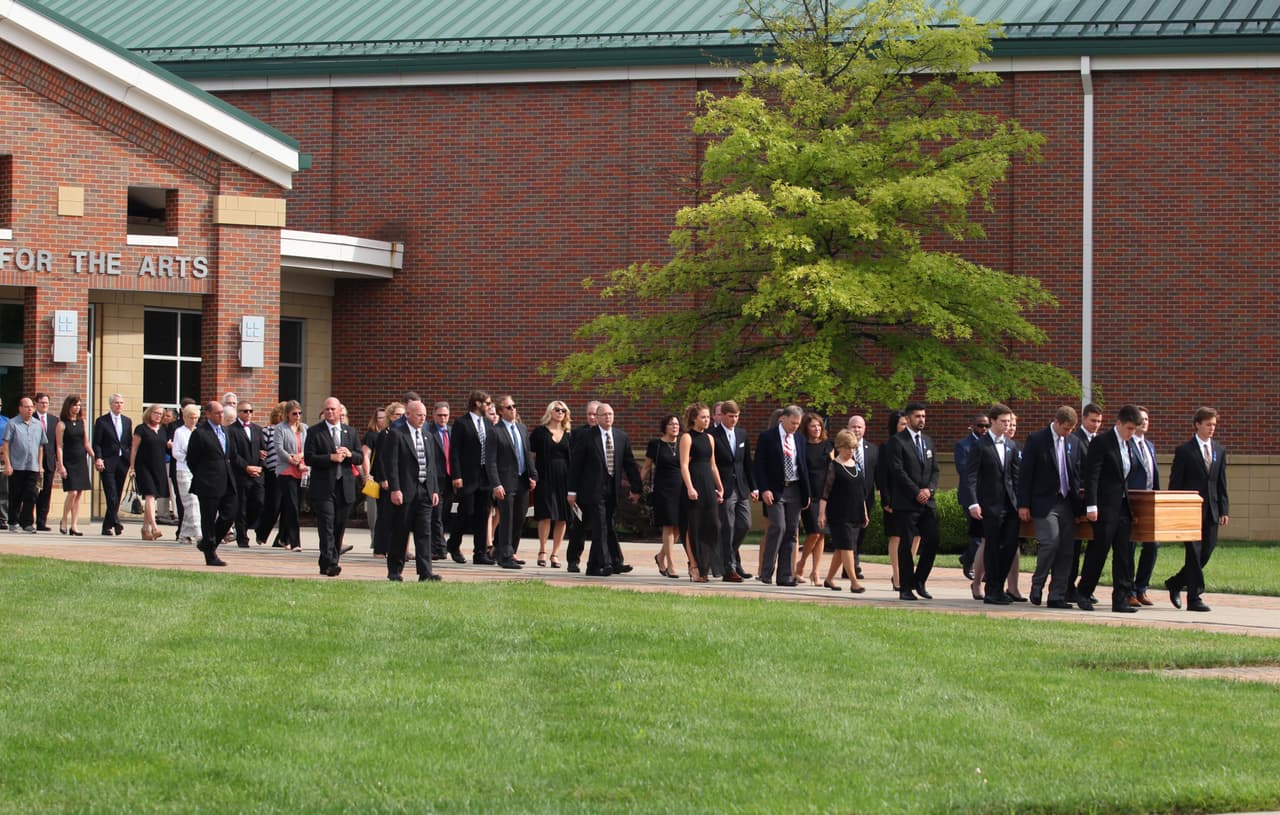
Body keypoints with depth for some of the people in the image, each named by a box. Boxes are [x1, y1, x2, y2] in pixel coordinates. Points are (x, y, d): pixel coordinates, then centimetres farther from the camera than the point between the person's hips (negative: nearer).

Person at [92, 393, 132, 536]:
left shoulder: (127, 421, 15)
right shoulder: (102, 421, 1)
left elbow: (130, 442, 16)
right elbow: (97, 443, -2)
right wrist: (98, 458, -15)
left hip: (123, 462, 5)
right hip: (107, 463, -5)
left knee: (117, 497, 7)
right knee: (112, 497, -11)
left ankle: (107, 526, 15)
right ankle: (115, 523, -11)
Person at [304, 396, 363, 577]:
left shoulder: (350, 432, 13)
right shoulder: (315, 432, 1)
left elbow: (360, 458, 12)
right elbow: (309, 458, -8)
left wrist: (349, 454, -10)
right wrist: (331, 458, -18)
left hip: (345, 487, 4)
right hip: (323, 488, -4)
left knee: (339, 527, 8)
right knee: (326, 527, -11)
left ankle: (327, 564, 17)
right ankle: (330, 564, -16)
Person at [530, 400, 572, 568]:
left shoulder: (569, 433, 12)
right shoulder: (539, 431, 5)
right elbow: (531, 454, 4)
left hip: (564, 478, 3)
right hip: (545, 477, -3)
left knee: (562, 518, 0)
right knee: (546, 515, -11)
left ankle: (555, 554, 6)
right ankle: (542, 551, 1)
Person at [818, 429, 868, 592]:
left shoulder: (857, 466, 14)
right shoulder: (833, 466, -6)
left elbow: (862, 493, 20)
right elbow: (825, 492, -9)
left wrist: (864, 513, 19)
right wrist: (821, 513, -15)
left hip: (855, 514, 7)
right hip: (839, 514, -7)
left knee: (841, 549, 11)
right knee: (846, 547, -11)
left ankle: (829, 579, 22)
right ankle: (854, 582, -14)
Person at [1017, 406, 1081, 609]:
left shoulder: (1074, 441, 11)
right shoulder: (1036, 440, -4)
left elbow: (1078, 472, 17)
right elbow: (1025, 473, -4)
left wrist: (1078, 500, 9)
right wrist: (1023, 504, -8)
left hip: (1067, 503, 5)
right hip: (1044, 502, -5)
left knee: (1066, 549, 2)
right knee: (1051, 541, -18)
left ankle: (1057, 596, 6)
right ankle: (1037, 584, 3)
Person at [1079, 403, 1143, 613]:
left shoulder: (1127, 445, 15)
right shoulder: (1101, 442, -9)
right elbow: (1091, 475, -13)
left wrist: (1131, 506, 17)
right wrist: (1091, 506, -19)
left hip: (1123, 508, 7)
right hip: (1105, 508, -7)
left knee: (1124, 554, 3)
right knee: (1099, 550, -4)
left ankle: (1121, 600, 4)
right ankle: (1083, 593, 12)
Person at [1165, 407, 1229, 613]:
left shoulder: (1219, 451, 13)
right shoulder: (1184, 451, -3)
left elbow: (1221, 483, 15)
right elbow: (1175, 483, -4)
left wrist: (1224, 510, 8)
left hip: (1211, 510, 6)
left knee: (1206, 552, 6)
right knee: (1194, 552, -6)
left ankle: (1175, 583, 25)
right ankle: (1194, 598, -3)